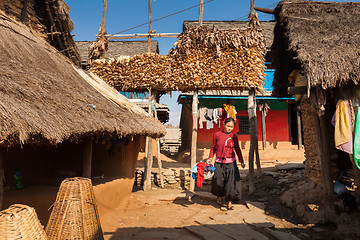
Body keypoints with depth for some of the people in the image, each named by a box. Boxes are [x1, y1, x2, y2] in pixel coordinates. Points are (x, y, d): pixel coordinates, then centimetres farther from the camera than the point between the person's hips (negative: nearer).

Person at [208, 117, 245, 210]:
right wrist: (210, 158, -3)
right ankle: (219, 196, 33)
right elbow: (213, 147, 7)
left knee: (232, 182, -3)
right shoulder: (217, 135, -1)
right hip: (219, 163, -1)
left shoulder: (234, 137, 3)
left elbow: (237, 149, 11)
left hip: (230, 163, 1)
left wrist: (241, 161, 10)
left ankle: (230, 202, 11)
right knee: (219, 182, 2)